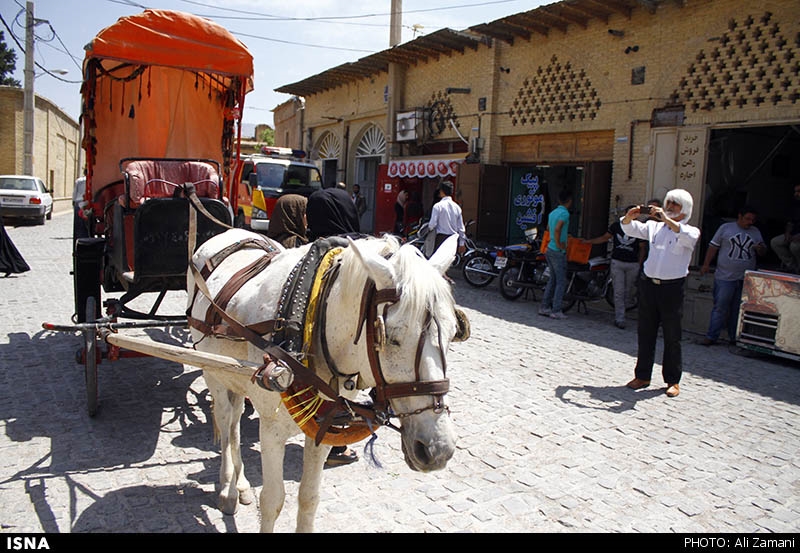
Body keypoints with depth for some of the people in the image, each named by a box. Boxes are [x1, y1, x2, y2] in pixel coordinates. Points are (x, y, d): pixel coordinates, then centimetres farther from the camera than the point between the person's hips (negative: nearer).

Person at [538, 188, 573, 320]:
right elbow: (557, 229, -29)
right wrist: (559, 244, -19)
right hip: (558, 252, -8)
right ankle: (556, 311, -1)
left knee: (553, 280, 15)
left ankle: (544, 307, 17)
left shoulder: (552, 212, 11)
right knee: (561, 282, -1)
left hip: (549, 250, 8)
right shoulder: (565, 213, -15)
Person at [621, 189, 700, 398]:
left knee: (672, 336, 3)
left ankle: (673, 380, 15)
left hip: (673, 287, -3)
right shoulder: (654, 226, 12)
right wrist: (630, 216, -13)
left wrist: (666, 219, -32)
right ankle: (642, 376, 17)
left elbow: (687, 237, -22)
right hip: (648, 284, 4)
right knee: (645, 332, 8)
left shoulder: (691, 231, 1)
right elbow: (630, 229, 8)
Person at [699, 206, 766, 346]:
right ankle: (711, 337, -1)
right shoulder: (725, 228, 4)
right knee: (720, 307, -5)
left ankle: (735, 338, 17)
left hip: (746, 279, 4)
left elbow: (763, 252, 18)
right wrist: (706, 264, -3)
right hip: (725, 277, -3)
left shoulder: (756, 232, 15)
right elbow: (713, 246, 4)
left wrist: (760, 248, -6)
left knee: (739, 310, 8)